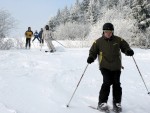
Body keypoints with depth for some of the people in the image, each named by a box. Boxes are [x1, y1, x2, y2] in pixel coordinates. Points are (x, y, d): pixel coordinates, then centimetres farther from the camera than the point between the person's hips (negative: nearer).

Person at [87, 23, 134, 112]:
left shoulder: (119, 40, 3)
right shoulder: (99, 41, 1)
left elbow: (125, 47, 11)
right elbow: (93, 51, 7)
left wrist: (129, 51, -11)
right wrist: (91, 57, -13)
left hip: (116, 67, 2)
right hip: (105, 67, -2)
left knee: (116, 84, 3)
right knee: (107, 82, -16)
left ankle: (117, 103, 18)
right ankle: (102, 103, -6)